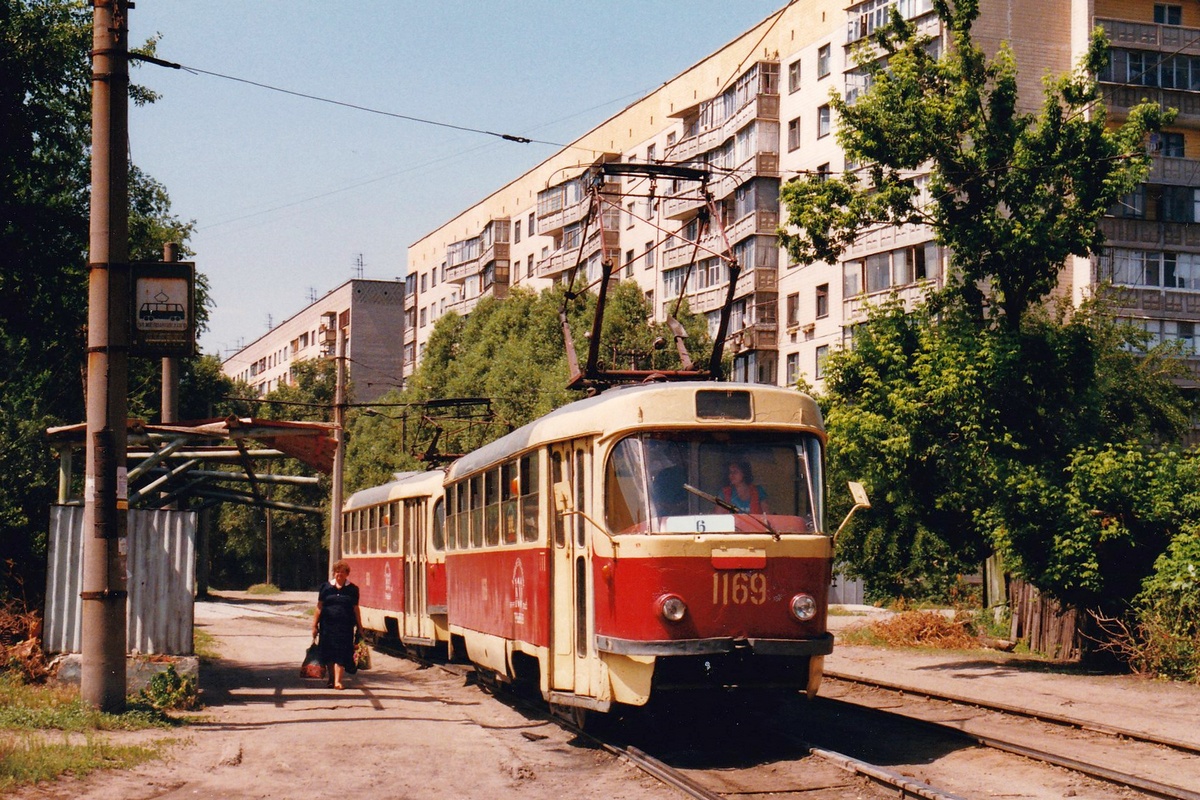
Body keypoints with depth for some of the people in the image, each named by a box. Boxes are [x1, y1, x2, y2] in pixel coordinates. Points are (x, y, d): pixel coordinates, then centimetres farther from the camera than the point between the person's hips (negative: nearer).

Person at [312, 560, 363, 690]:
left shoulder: (352, 589, 6)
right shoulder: (326, 588, 6)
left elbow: (356, 609, 9)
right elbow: (319, 608, 6)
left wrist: (359, 627, 8)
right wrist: (314, 625, 3)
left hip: (345, 626, -1)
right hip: (328, 625, 1)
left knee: (341, 654, -7)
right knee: (328, 653, 8)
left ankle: (338, 681, -8)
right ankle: (331, 678, 24)